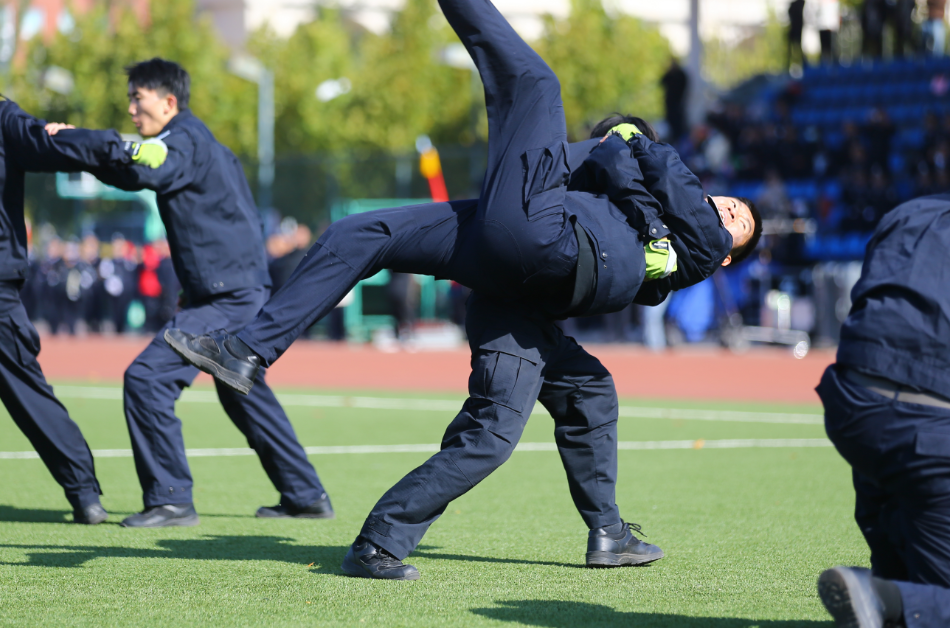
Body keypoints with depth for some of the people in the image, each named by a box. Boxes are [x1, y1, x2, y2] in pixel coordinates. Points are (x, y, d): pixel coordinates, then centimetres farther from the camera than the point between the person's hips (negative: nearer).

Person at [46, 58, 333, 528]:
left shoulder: (185, 140, -13)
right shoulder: (197, 140, 19)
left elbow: (138, 170, -31)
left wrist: (65, 137, -28)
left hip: (229, 297, -11)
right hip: (243, 292, 11)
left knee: (147, 378, -14)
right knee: (243, 393, 23)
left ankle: (171, 500, -12)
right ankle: (306, 496, 30)